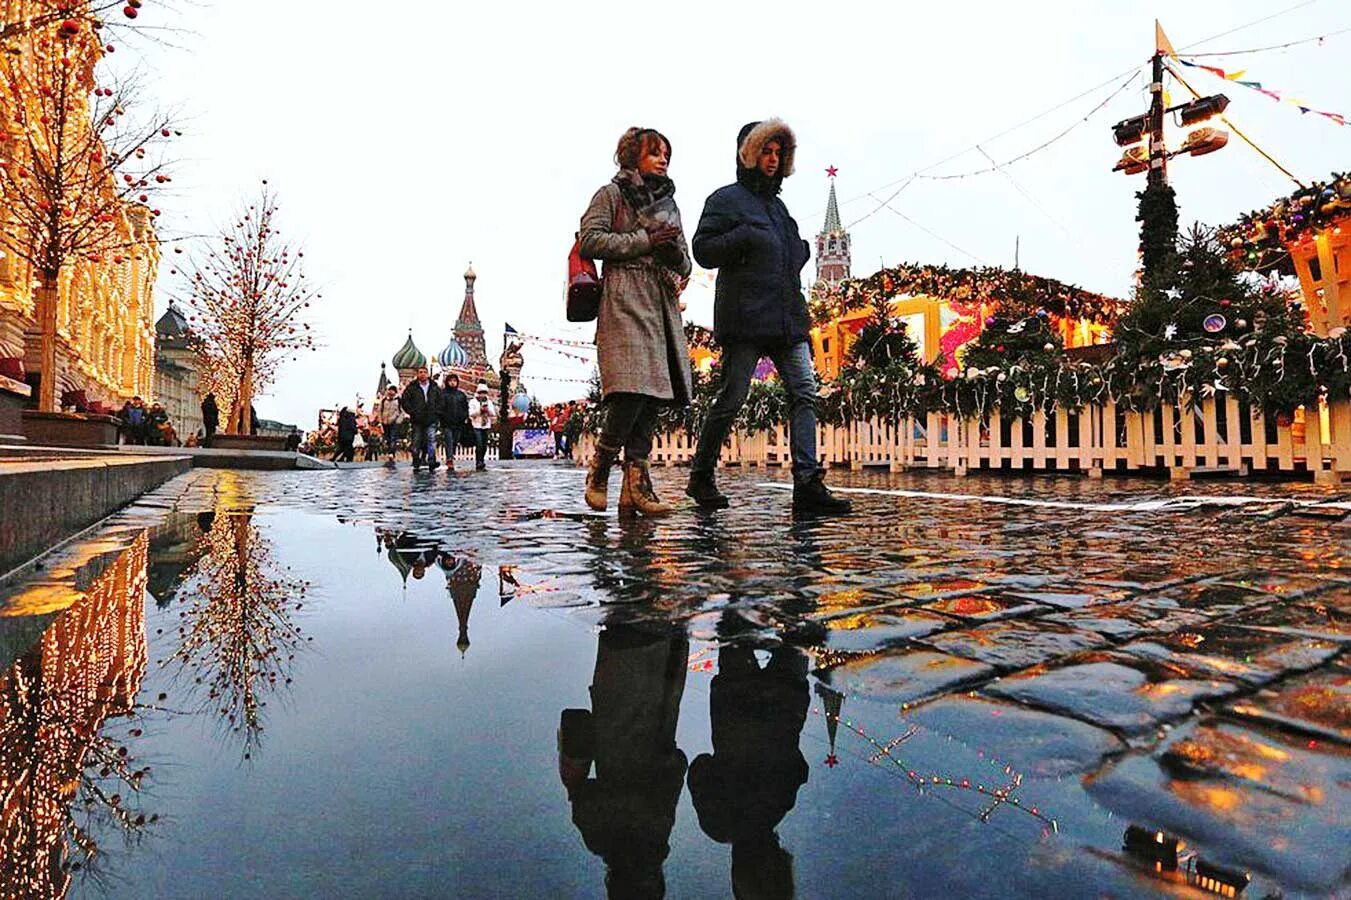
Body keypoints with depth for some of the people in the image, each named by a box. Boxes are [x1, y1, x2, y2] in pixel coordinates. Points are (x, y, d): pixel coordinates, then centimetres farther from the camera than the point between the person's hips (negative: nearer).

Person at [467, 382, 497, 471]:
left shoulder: (489, 402, 14)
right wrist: (480, 410, -15)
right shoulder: (473, 402, 3)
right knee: (479, 445, -13)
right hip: (476, 427, -4)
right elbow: (471, 414, -7)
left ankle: (480, 463, 12)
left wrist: (488, 410, -9)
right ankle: (478, 463, -11)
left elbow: (493, 414, 8)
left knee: (484, 446, 2)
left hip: (486, 427, 4)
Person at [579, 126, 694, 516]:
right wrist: (644, 241, -8)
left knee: (653, 393, -4)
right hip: (625, 301, -6)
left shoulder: (668, 203, 27)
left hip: (663, 303, 6)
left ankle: (635, 484, -4)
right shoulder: (611, 194, 10)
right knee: (633, 388, -20)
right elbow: (589, 241, -4)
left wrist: (676, 254, 1)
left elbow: (684, 264, 25)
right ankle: (599, 470, -4)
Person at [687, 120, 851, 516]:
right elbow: (703, 250, -5)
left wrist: (801, 252, 17)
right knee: (731, 398, -4)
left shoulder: (777, 204, 27)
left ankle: (808, 483, -9)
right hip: (745, 317, -7)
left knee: (804, 392, -6)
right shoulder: (727, 199, 5)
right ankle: (701, 476, 12)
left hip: (787, 316, 7)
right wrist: (743, 236, -16)